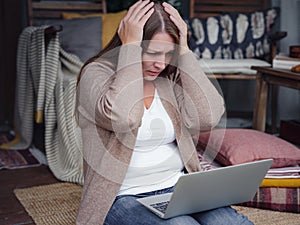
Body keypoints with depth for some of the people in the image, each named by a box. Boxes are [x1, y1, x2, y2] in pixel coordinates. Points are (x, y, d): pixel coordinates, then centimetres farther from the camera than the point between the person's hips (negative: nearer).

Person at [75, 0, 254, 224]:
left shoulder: (170, 78, 8)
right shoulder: (96, 73, -6)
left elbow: (208, 117, -9)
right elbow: (121, 117, -27)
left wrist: (184, 51, -7)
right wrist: (130, 46, -19)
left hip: (178, 188, 5)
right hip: (124, 198, -4)